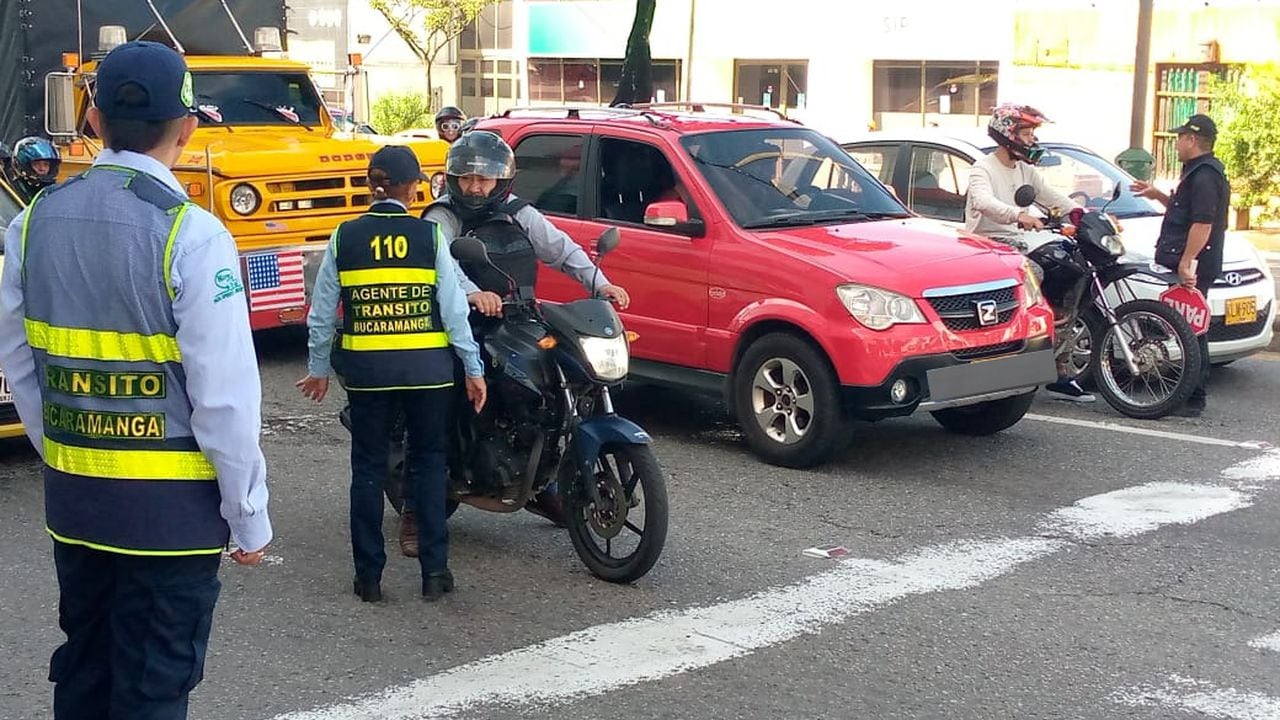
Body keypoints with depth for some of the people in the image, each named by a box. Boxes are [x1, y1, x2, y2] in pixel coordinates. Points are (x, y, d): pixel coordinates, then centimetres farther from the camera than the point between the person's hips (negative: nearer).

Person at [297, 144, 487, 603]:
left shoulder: (345, 237, 0)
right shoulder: (430, 235, -4)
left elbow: (323, 310, 3)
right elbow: (453, 307, -5)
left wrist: (318, 367, 14)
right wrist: (473, 368, 1)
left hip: (366, 368, 1)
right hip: (426, 367, -1)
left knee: (368, 467, 11)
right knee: (429, 462, 11)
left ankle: (369, 575, 13)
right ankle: (434, 571, 8)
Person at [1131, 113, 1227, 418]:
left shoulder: (1204, 175, -15)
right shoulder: (1199, 172, 19)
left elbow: (1203, 223, -24)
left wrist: (1186, 262, -27)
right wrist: (1158, 195, 26)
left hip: (1192, 268, -11)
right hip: (1190, 265, 11)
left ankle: (1193, 399, -8)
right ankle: (1192, 395, 20)